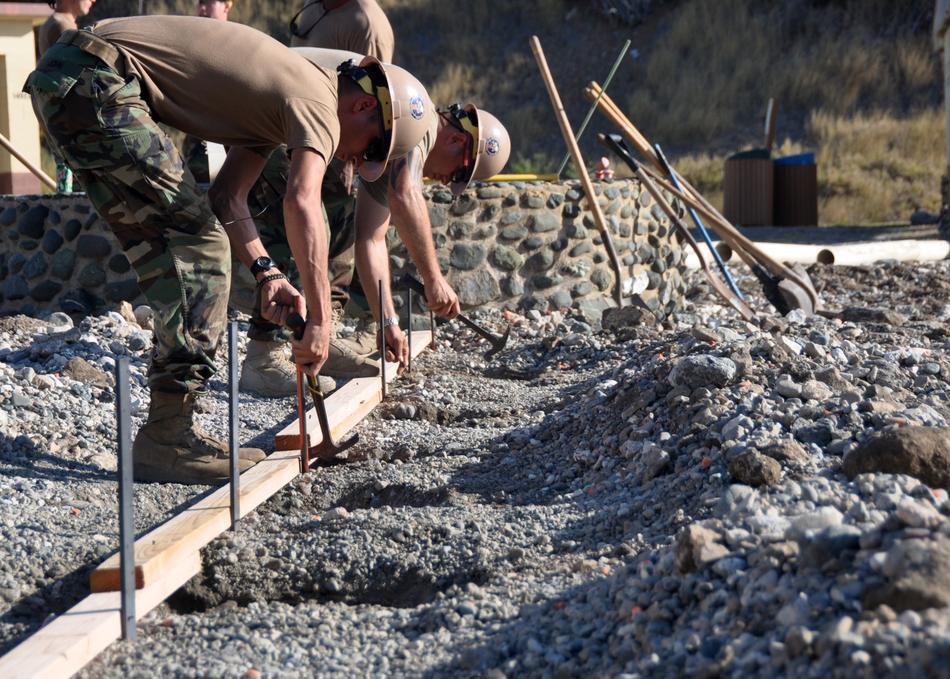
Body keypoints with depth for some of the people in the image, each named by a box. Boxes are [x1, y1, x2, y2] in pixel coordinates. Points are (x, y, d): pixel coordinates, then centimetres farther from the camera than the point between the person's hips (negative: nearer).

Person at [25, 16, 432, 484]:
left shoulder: (281, 97, 21)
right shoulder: (319, 102, -10)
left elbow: (226, 199, 21)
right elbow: (302, 203, -25)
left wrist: (265, 274, 10)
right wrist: (320, 320, -23)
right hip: (94, 81, -10)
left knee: (168, 250, 13)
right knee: (198, 244, -9)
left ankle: (169, 429, 14)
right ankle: (167, 437, -10)